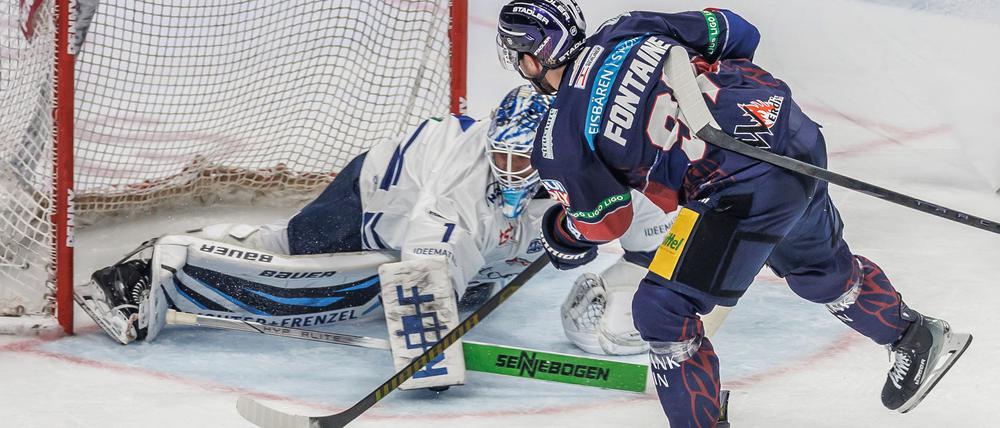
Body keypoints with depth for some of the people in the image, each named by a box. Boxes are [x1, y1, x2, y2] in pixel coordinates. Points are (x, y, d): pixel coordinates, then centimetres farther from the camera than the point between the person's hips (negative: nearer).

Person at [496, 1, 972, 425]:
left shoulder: (560, 138, -4)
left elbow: (604, 220, 9)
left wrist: (560, 233, 30)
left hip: (747, 191, -8)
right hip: (794, 130, 8)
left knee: (663, 310, 5)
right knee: (818, 266, 34)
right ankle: (917, 338, 50)